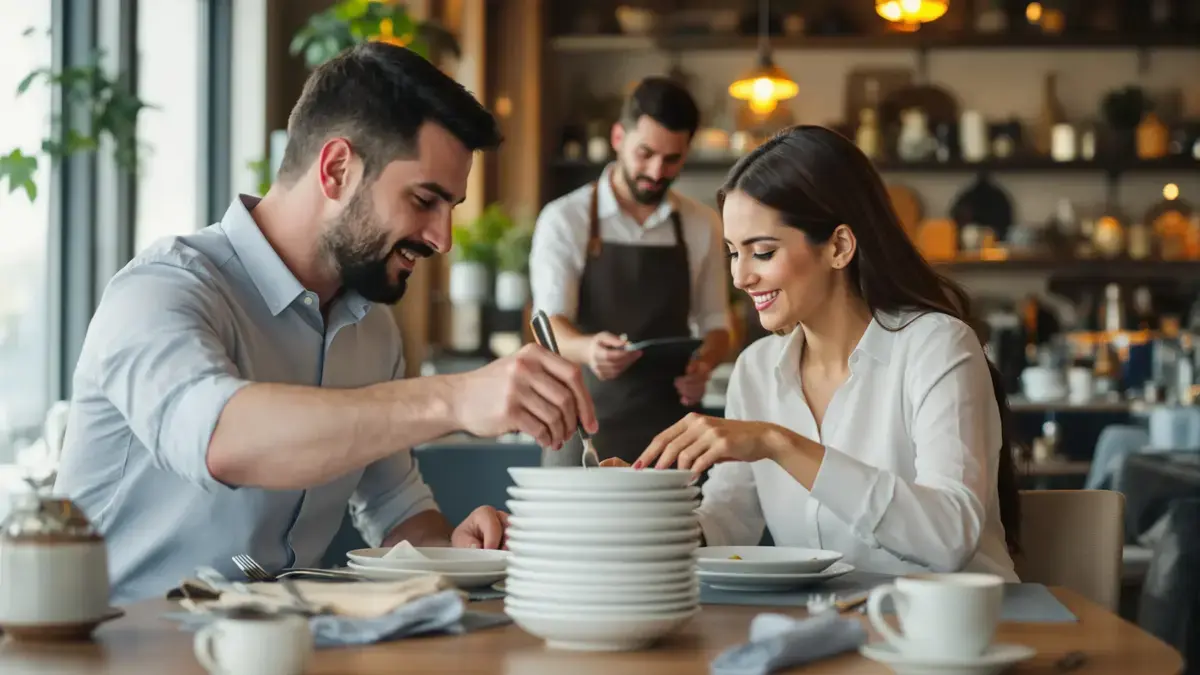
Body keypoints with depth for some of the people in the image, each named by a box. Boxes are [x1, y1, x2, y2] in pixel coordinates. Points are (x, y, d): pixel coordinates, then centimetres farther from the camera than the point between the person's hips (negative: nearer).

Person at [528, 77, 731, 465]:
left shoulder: (702, 227, 5)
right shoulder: (564, 220, -4)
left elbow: (715, 322, 13)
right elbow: (550, 323, -12)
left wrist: (705, 362, -10)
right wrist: (588, 349, -35)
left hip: (669, 428, 2)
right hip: (586, 425, -2)